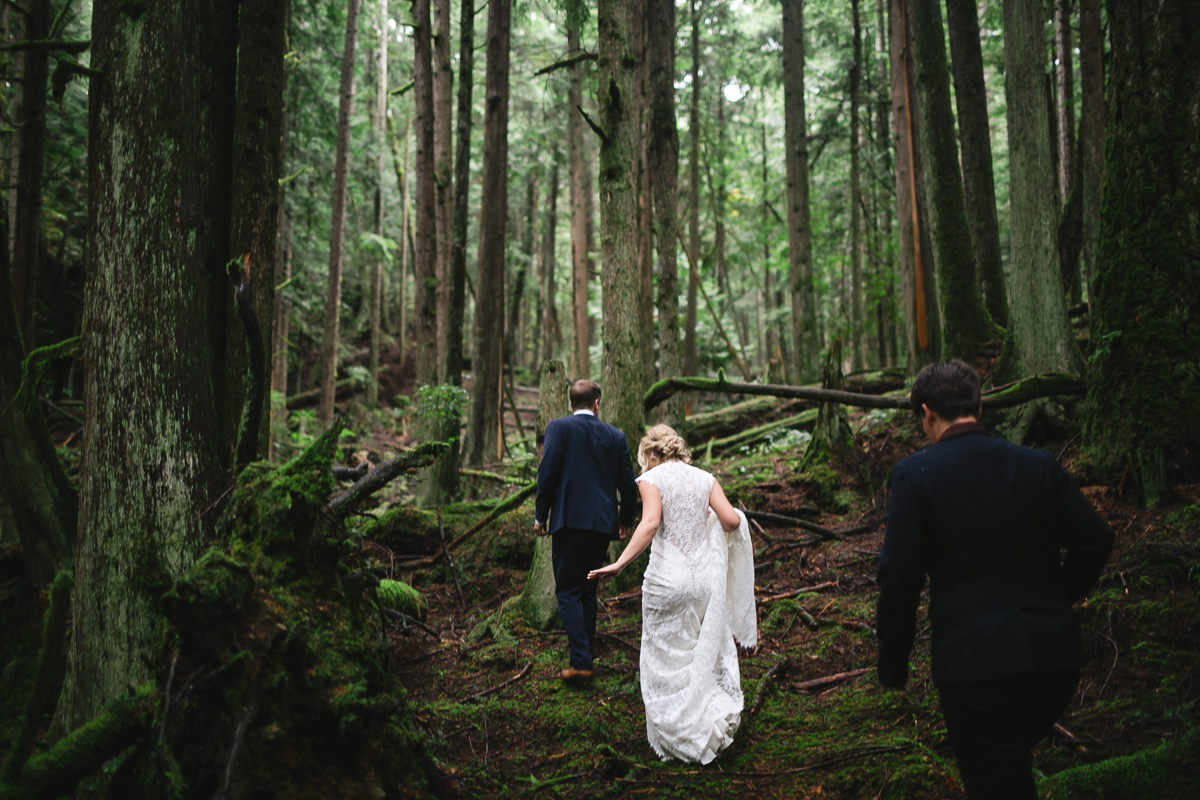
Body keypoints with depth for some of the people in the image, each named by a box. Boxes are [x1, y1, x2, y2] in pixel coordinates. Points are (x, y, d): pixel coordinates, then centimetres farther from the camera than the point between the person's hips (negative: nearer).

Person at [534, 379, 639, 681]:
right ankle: (584, 651, 23)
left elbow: (547, 474, -9)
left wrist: (541, 516, 0)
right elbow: (628, 483, 11)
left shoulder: (559, 428, -2)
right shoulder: (615, 436, 9)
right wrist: (626, 519, 26)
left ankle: (580, 662, -10)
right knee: (588, 590, 17)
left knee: (568, 592, -1)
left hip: (569, 520, -4)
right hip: (603, 523, 4)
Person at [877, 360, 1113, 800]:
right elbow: (1095, 541, 4)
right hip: (1055, 655, 5)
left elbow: (899, 574, -9)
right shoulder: (1039, 465, 5)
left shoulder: (915, 473, -6)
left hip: (975, 662, -5)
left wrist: (892, 663, 1)